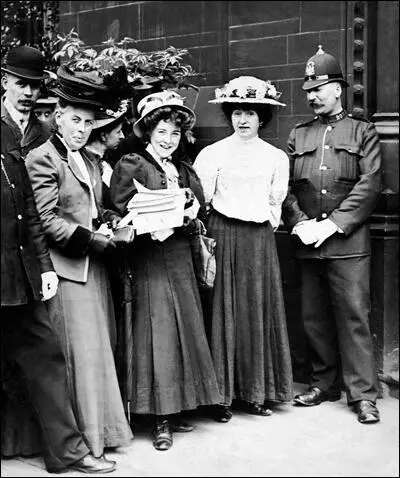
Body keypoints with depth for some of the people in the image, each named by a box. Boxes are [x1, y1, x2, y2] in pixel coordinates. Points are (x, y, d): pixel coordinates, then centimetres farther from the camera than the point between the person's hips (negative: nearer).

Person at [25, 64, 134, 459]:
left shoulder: (92, 162, 18)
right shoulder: (41, 159, -7)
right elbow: (47, 221, -14)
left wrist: (112, 222, 0)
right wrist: (95, 240, -17)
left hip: (94, 265, 8)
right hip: (66, 268, -8)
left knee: (101, 345, 10)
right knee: (80, 350, -4)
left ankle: (102, 424, 20)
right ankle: (84, 437, 7)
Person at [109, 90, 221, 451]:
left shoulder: (185, 171, 17)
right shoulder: (130, 165, -1)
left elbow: (199, 214, 9)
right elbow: (123, 213, -10)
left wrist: (176, 221, -11)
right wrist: (154, 224, -23)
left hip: (180, 256, 6)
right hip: (149, 257, -6)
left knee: (186, 328, 6)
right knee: (158, 331, -6)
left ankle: (176, 409, 16)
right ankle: (162, 420, 0)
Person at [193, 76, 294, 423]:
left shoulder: (276, 157, 8)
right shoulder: (212, 153, 0)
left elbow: (276, 202, 15)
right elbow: (201, 201, 0)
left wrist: (268, 225, 5)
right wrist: (209, 240, -4)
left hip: (260, 240, 3)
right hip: (224, 236, -3)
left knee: (259, 311, 5)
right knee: (223, 312, -1)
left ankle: (254, 391, 16)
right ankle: (221, 395, 6)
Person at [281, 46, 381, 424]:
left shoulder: (362, 132, 7)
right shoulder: (298, 135, 16)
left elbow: (369, 184, -4)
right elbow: (286, 186, 9)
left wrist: (334, 224, -11)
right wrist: (299, 223, -6)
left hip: (348, 242, -3)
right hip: (308, 244, 4)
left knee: (354, 317, -4)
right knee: (314, 317, 8)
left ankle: (362, 394, 3)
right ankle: (324, 384, 21)